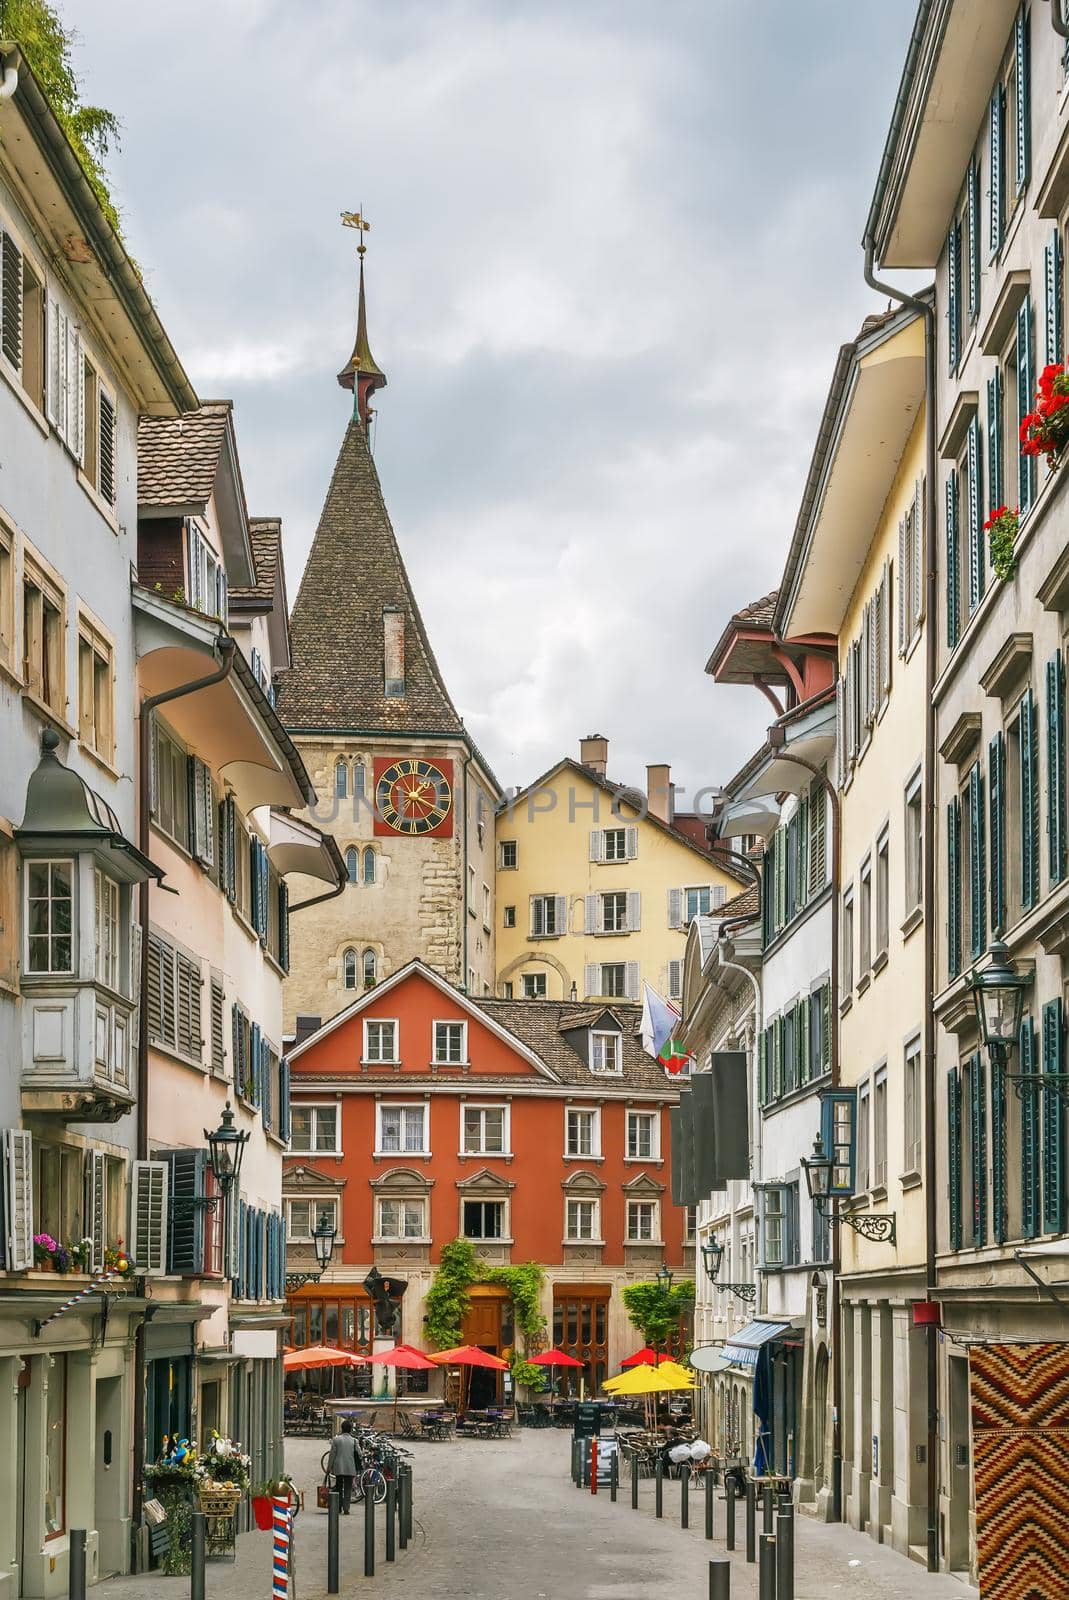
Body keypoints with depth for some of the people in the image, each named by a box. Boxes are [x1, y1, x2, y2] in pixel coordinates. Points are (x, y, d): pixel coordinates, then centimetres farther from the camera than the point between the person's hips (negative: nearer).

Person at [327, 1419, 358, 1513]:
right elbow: (358, 1454, 1)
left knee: (339, 1488, 14)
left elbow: (332, 1454, -2)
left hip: (339, 1468, 1)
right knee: (348, 1489, 2)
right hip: (350, 1468, -1)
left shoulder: (336, 1439, -2)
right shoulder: (353, 1440, -2)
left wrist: (329, 1467, 4)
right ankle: (346, 1509, -7)